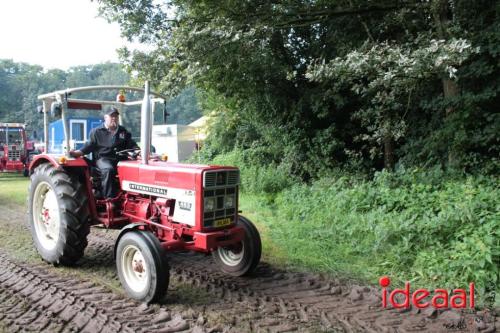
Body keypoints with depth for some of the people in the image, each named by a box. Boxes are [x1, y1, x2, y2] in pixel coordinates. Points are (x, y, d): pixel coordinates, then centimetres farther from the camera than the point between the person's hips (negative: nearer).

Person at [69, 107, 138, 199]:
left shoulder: (123, 132, 22)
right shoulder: (96, 132, 12)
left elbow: (132, 145, 18)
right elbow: (89, 146, 7)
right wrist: (77, 152, -10)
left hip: (120, 159, 3)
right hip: (103, 158, -3)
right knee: (108, 170, -37)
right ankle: (109, 198, -33)